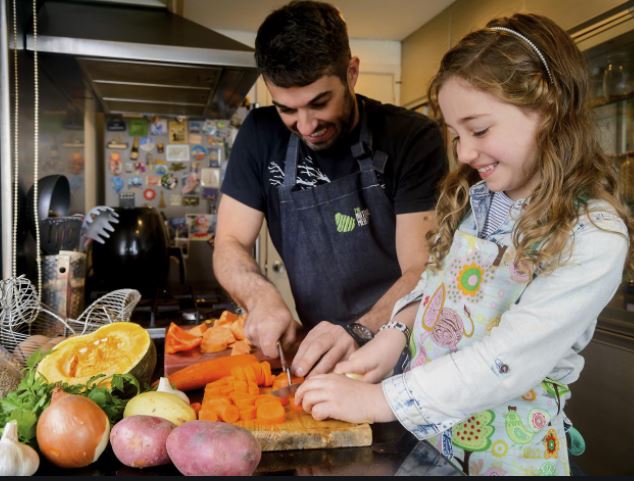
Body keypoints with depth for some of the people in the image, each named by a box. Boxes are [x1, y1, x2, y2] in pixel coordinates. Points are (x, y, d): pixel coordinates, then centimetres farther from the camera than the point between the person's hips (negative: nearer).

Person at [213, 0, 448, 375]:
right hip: (319, 356, 2)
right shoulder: (262, 135, -3)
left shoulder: (413, 139, -12)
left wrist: (359, 333, -31)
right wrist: (262, 297, -19)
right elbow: (230, 245, 0)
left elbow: (423, 272, -15)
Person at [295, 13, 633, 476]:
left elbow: (507, 360, -26)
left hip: (504, 448, -5)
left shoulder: (596, 238, -21)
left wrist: (379, 399, -25)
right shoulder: (474, 197, 0)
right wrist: (395, 332, -9)